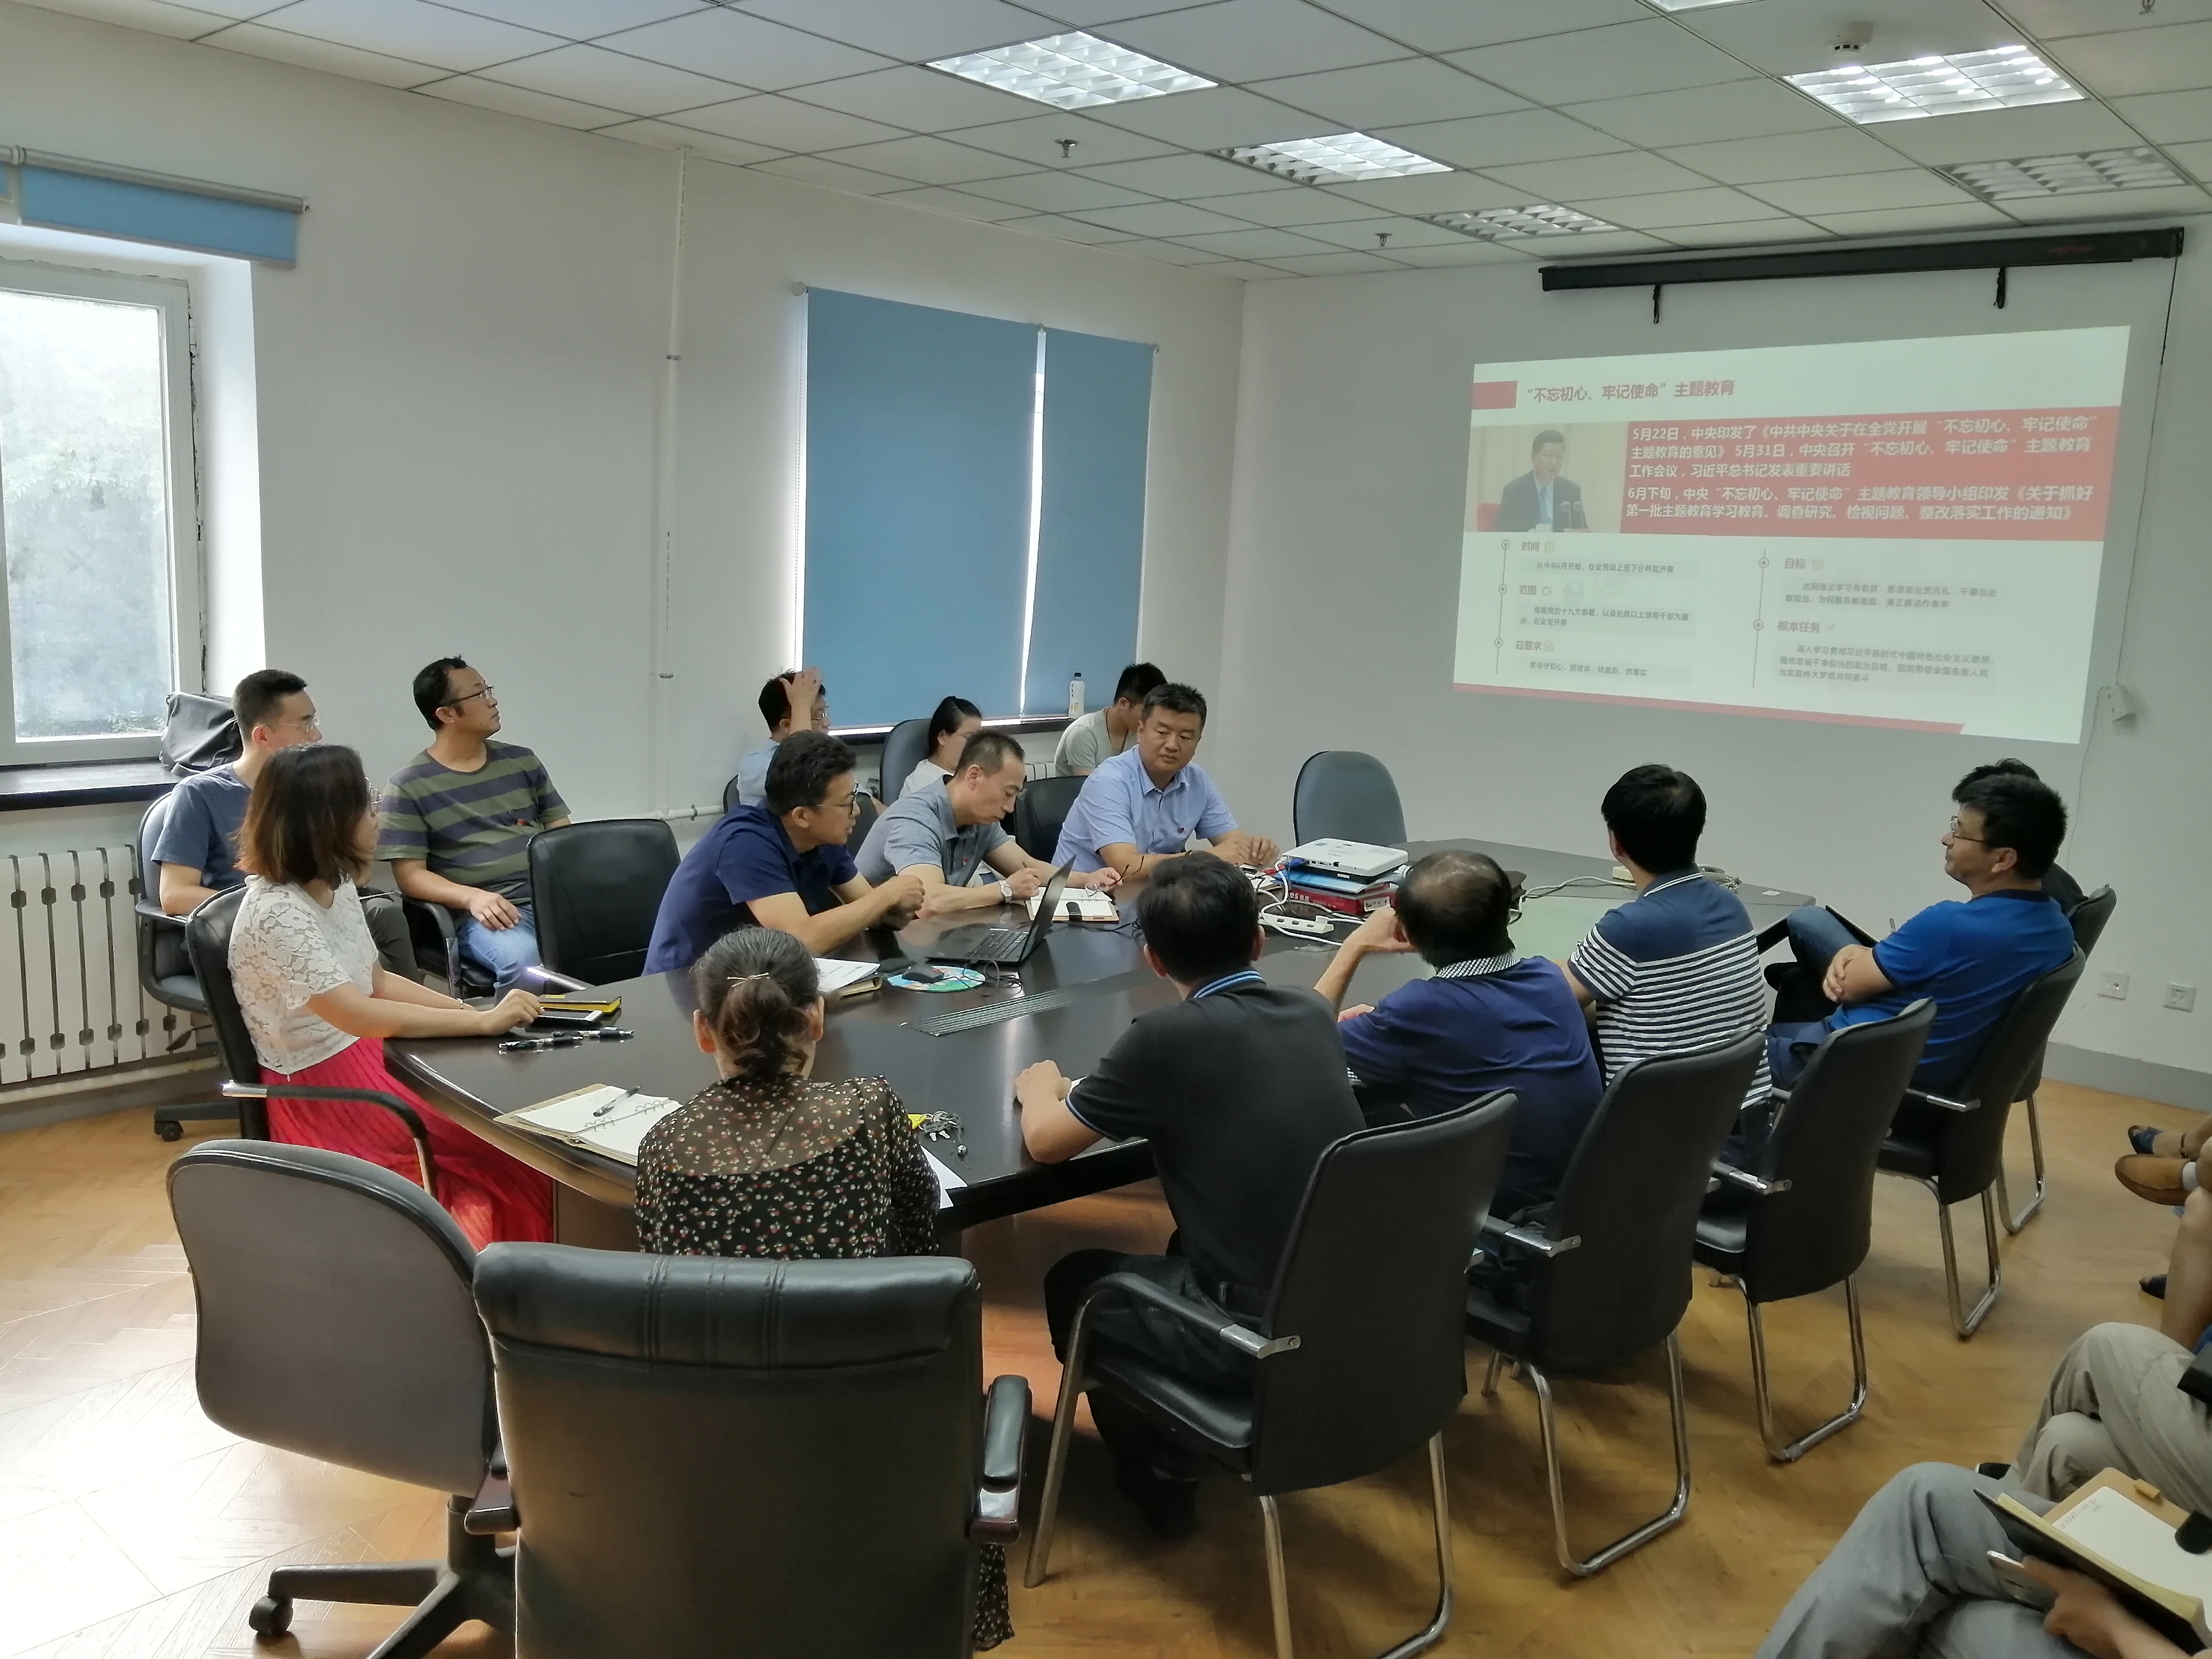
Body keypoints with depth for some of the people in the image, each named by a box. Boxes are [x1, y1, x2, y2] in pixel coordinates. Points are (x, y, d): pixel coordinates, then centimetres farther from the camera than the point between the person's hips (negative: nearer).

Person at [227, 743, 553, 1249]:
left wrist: (476, 1010, -3)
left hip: (370, 1057, 8)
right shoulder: (276, 914, -25)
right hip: (323, 1090, -8)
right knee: (509, 1152, -12)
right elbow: (358, 1016, -32)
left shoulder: (336, 886, 3)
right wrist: (482, 1022, -27)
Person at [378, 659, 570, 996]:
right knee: (522, 962, -38)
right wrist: (472, 896, -19)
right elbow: (410, 874, 0)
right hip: (484, 911, -4)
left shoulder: (522, 761, 19)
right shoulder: (408, 786, 5)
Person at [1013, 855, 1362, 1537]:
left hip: (1260, 1336, -6)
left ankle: (1159, 1481, 34)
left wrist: (1039, 1086, 19)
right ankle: (1181, 1450, 42)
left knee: (1074, 1280, 20)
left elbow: (1045, 1141, -3)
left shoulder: (1167, 1037, -16)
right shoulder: (1313, 1014, 3)